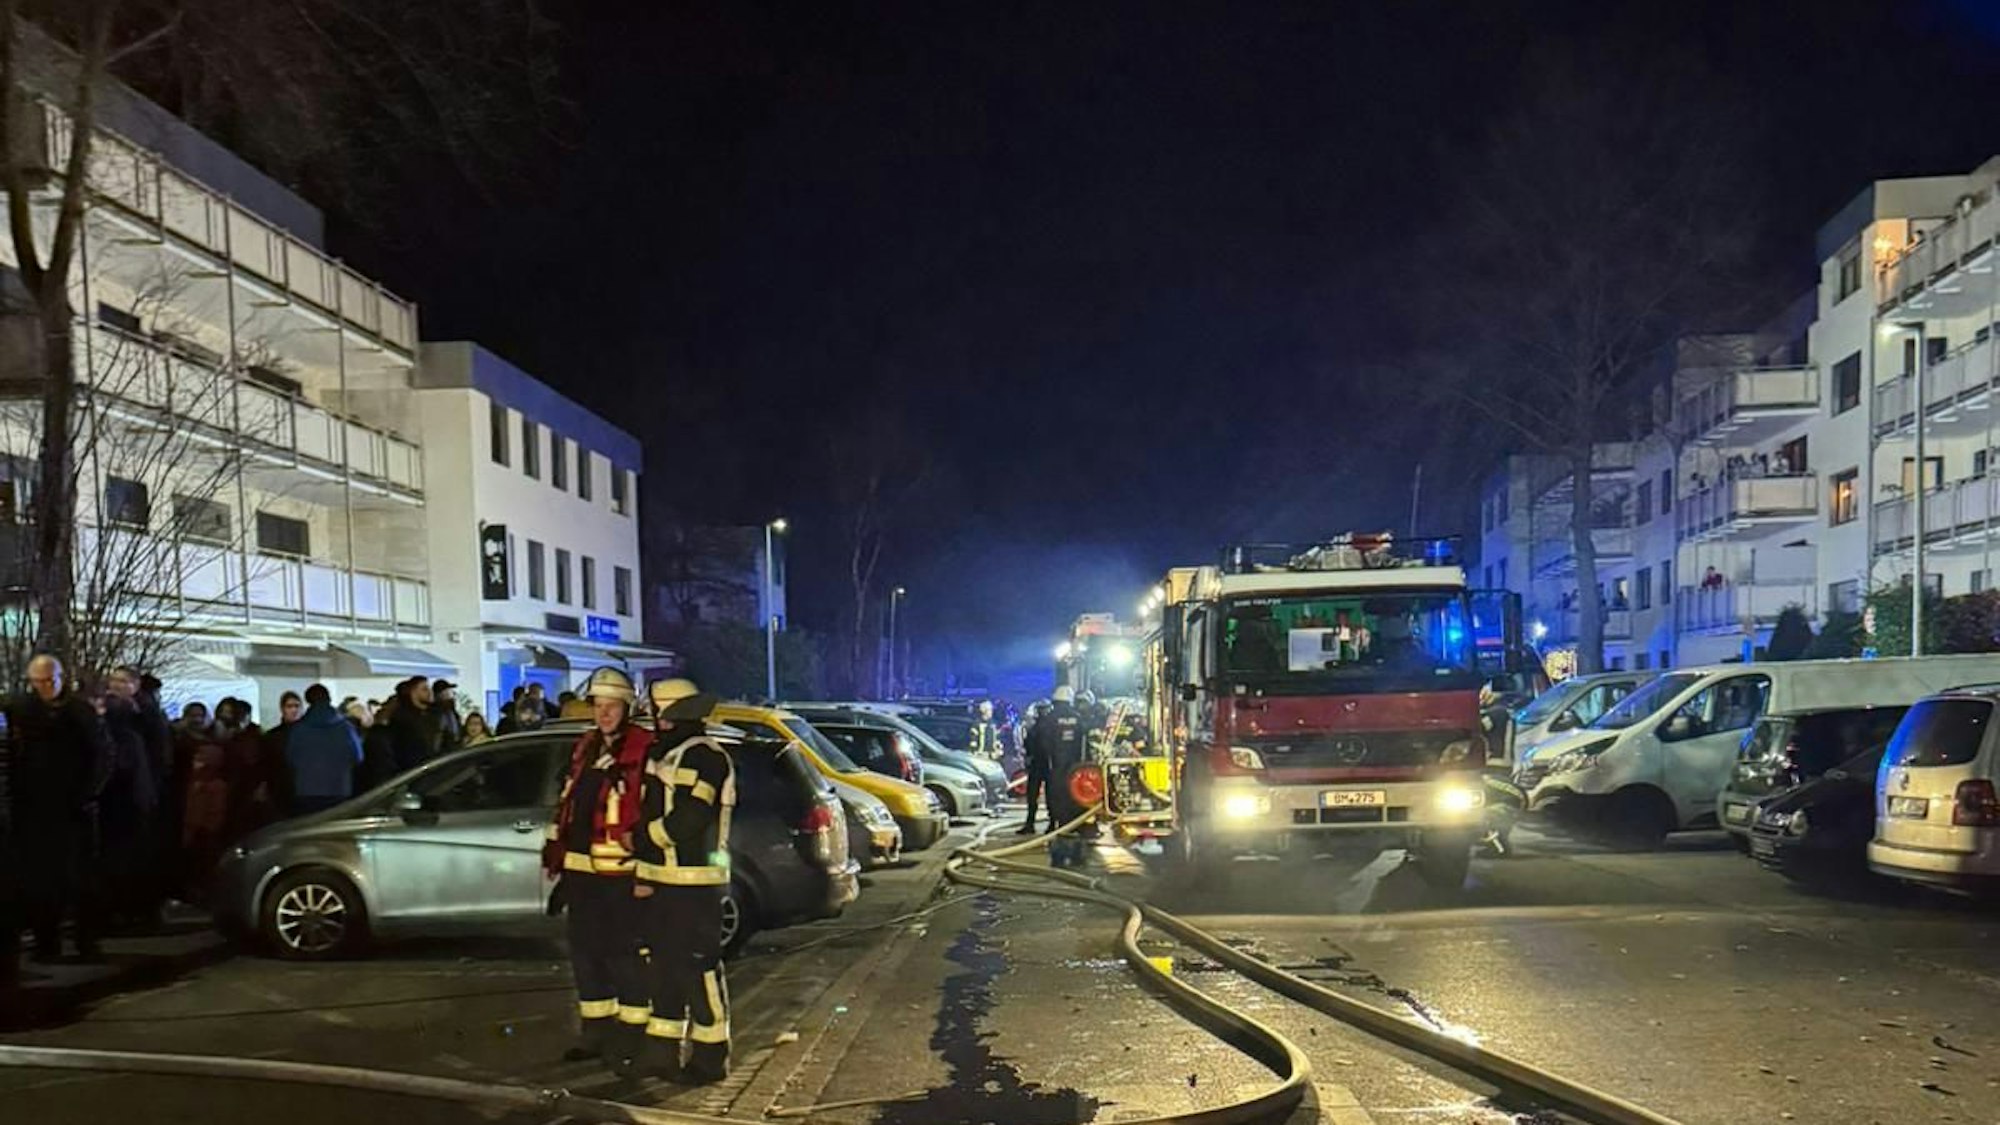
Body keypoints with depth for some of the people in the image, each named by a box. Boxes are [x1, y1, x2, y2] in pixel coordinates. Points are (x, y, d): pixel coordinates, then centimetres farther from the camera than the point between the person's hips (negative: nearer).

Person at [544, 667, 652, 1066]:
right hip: (581, 868, 8)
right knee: (585, 949, 15)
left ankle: (631, 1032, 9)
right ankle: (596, 1029, 27)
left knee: (623, 951, -2)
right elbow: (567, 800, 22)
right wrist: (555, 847, 20)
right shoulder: (585, 747, 15)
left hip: (622, 870, -8)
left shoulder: (643, 749, -10)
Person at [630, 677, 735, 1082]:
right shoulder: (663, 754, 18)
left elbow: (689, 819, -22)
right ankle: (661, 1050, 25)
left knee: (697, 967, -4)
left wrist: (641, 839, -10)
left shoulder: (705, 756, -14)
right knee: (663, 965, 15)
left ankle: (710, 1057, 4)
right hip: (659, 880, 10)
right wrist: (642, 873, 9)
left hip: (693, 882, -10)